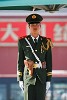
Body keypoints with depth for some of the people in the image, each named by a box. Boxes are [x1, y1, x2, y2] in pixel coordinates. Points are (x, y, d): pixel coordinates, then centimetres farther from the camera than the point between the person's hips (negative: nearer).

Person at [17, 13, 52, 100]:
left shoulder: (46, 42, 3)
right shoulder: (23, 42, 0)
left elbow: (49, 62, 4)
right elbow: (20, 61, 3)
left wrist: (48, 80, 1)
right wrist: (20, 79, -1)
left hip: (41, 77, 1)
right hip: (28, 76, -1)